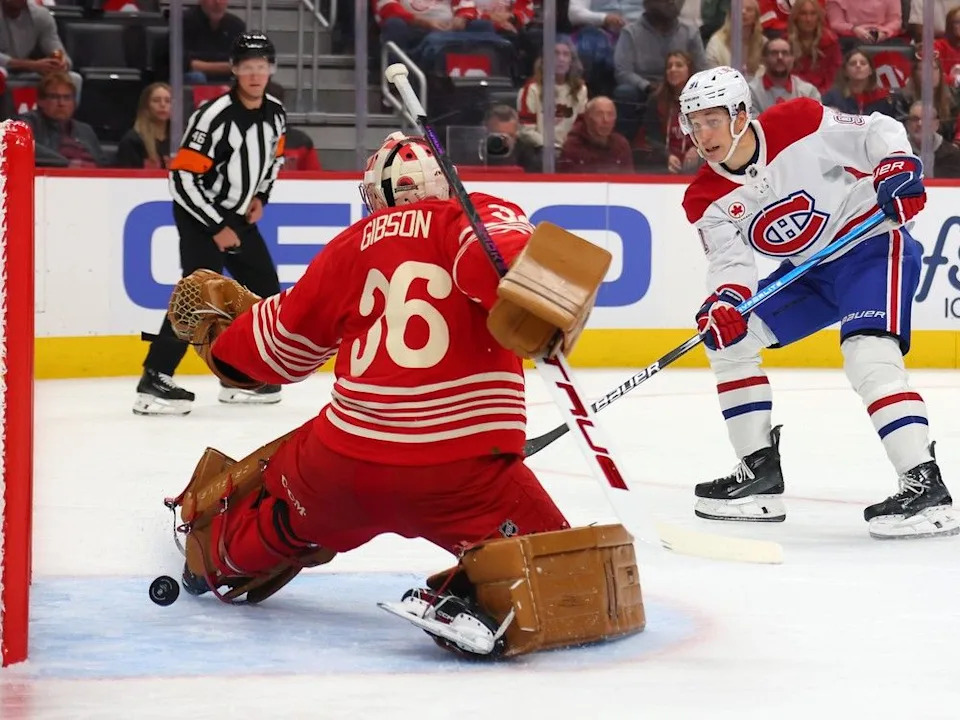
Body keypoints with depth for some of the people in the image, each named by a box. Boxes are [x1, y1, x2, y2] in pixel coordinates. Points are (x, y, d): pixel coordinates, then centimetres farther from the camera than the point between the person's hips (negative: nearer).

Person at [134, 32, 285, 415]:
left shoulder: (275, 113, -1)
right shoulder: (214, 116, -24)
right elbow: (183, 178, -25)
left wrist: (260, 197, 4)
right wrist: (217, 228, -21)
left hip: (240, 215, 8)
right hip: (200, 215, -8)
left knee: (265, 290, 9)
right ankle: (154, 380, -24)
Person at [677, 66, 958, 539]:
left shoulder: (800, 124, -20)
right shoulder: (707, 200, -5)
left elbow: (878, 131, -10)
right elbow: (730, 261, -11)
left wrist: (898, 167, -28)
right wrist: (724, 301, -32)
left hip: (874, 244, -8)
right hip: (811, 270, 8)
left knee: (868, 356, -28)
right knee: (730, 339, 3)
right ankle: (761, 474, 9)